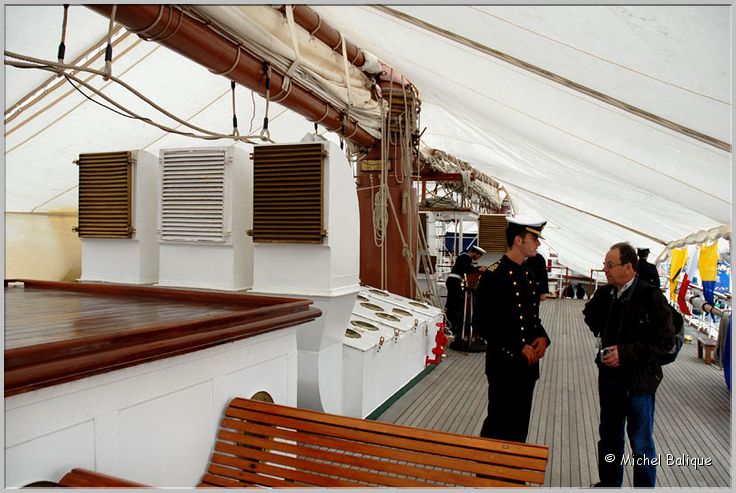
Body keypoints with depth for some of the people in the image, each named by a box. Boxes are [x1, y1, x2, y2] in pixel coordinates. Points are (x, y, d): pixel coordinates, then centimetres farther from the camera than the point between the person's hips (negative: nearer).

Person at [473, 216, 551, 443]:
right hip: (504, 365, -7)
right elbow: (481, 324, -18)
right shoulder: (492, 276, -15)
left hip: (528, 363, 8)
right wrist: (519, 347, -19)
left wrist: (542, 337, -3)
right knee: (499, 426, 5)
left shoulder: (528, 275, 10)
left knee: (520, 425, 17)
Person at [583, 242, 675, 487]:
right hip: (609, 376, 6)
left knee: (641, 444, 10)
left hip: (638, 381, -6)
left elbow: (666, 341, -17)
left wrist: (626, 352, -23)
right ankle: (609, 482, 40)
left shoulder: (651, 297, -18)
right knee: (609, 437, 21)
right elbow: (590, 314, 21)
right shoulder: (604, 293, -1)